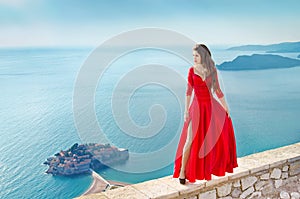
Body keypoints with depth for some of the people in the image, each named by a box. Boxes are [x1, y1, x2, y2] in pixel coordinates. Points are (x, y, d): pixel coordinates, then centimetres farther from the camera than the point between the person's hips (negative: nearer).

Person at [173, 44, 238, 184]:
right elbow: (188, 91, -2)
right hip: (197, 107, -3)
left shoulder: (212, 71, 2)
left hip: (211, 106, 3)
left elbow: (217, 91, 7)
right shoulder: (192, 70, -2)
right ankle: (182, 171, 6)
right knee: (191, 140, -5)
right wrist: (186, 110, -8)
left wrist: (226, 109, 9)